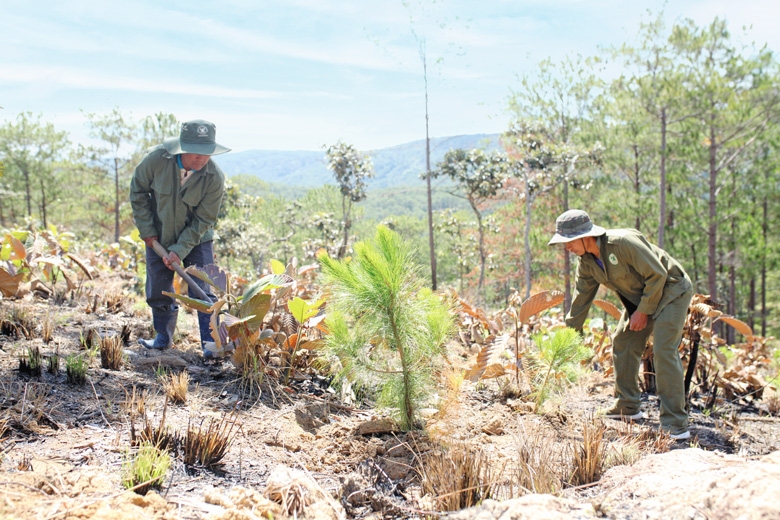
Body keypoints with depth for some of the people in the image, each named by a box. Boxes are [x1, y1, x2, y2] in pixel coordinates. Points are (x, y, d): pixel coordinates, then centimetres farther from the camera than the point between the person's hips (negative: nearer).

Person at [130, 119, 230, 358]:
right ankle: (164, 337, 30)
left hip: (196, 240, -2)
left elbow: (203, 221, -17)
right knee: (158, 291, 10)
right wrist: (146, 230, -7)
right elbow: (138, 191, -4)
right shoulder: (157, 159, -21)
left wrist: (180, 250, -23)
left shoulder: (214, 178, -24)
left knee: (202, 291, -8)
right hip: (158, 237, 2)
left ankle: (210, 342, -2)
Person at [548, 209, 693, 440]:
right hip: (639, 298, 9)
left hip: (670, 291, -9)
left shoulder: (623, 242, -31)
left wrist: (643, 311, -19)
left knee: (663, 351, -19)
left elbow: (657, 275, -26)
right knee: (622, 344, 10)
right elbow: (581, 298, 5)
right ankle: (628, 407, 24)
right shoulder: (587, 262, -5)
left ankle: (676, 425, -16)